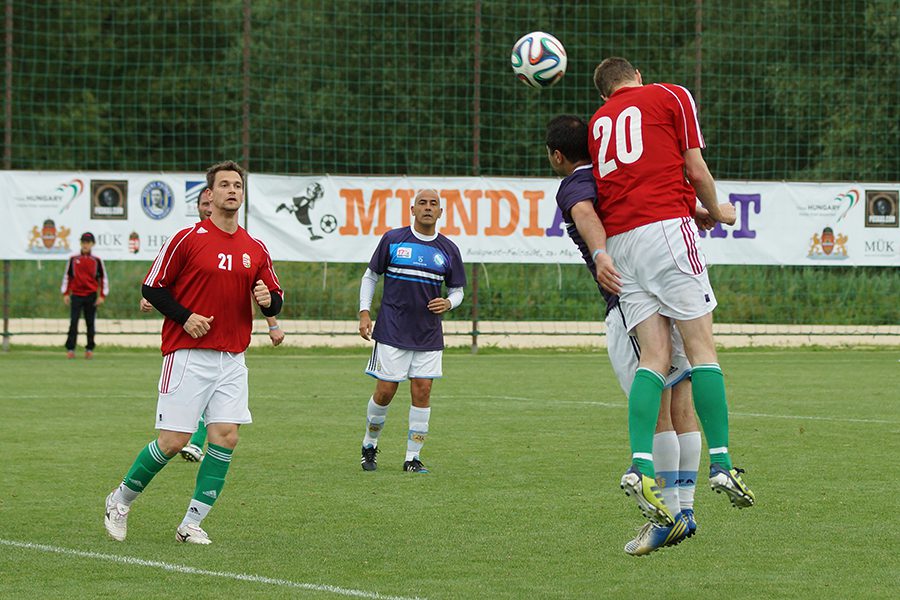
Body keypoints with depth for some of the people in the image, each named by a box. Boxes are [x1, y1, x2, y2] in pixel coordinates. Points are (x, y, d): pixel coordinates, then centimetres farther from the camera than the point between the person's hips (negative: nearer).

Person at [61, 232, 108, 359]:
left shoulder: (97, 261, 3)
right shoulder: (73, 259, 5)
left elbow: (104, 278, 6)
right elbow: (67, 276, 11)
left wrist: (102, 296, -1)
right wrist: (65, 293, 5)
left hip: (91, 296, 0)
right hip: (76, 295, 0)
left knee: (90, 323, 5)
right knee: (73, 322, -7)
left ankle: (89, 349, 12)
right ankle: (70, 349, -7)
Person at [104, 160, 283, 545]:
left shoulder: (256, 250, 9)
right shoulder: (187, 239, -5)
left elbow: (275, 299, 16)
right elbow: (151, 288, -1)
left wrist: (268, 299, -7)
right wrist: (185, 317, -13)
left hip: (232, 360, 5)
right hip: (188, 355, -5)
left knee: (225, 437, -7)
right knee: (173, 441, -7)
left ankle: (192, 523, 2)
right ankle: (121, 501, 16)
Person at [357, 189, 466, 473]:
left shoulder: (448, 250, 6)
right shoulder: (392, 239, 0)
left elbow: (457, 289, 15)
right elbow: (371, 276, 8)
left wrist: (448, 303, -8)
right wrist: (364, 313, 0)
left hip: (429, 334, 2)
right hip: (392, 330, -2)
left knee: (422, 391, -2)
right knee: (385, 391, -4)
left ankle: (413, 457, 6)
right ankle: (369, 446, 19)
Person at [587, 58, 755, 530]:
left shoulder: (599, 121, 23)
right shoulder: (672, 96, 10)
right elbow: (695, 169, 7)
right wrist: (716, 212, 23)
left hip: (619, 241, 5)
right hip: (667, 228, -5)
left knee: (654, 358, 0)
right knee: (701, 346, -3)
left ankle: (640, 467, -18)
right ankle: (721, 464, -8)